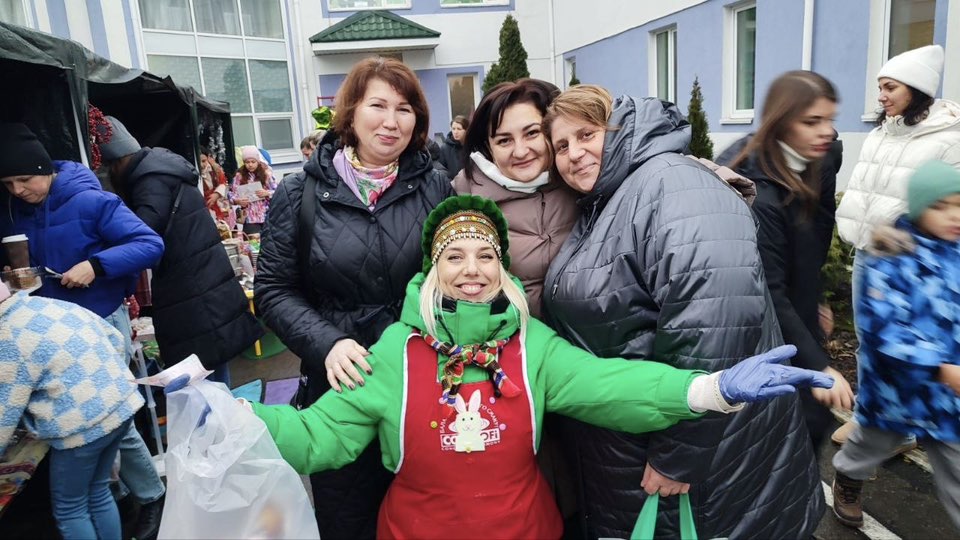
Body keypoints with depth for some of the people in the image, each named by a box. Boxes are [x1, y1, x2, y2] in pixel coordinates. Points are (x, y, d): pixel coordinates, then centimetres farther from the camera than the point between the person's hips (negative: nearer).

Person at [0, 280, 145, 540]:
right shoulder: (54, 303, 9)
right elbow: (116, 340, 15)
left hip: (83, 426, -8)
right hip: (123, 406, 8)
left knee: (68, 508, 14)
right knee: (98, 493, 23)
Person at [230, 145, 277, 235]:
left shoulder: (266, 173, 2)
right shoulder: (239, 176, 3)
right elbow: (231, 195, 4)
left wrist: (267, 193, -17)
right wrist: (238, 201, -15)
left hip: (267, 216, 0)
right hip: (250, 217, 0)